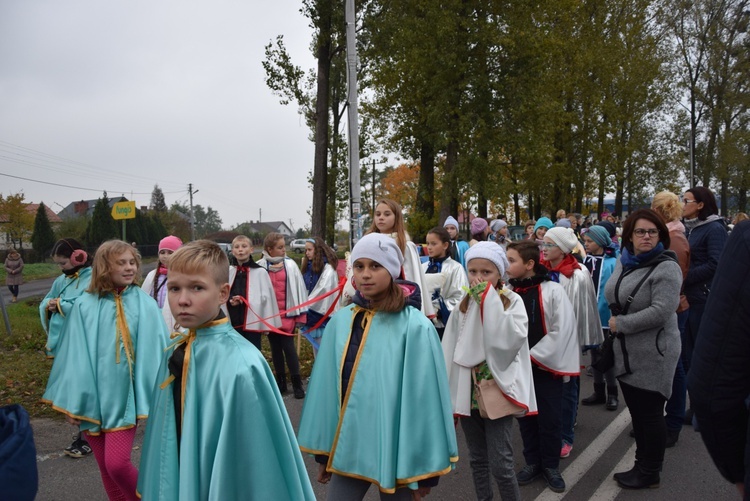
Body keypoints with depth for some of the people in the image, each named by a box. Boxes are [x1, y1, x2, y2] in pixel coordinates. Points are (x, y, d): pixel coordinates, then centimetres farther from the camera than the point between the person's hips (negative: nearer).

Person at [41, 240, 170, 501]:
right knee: (105, 466, 13)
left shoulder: (146, 305, -7)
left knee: (117, 463, -8)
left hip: (124, 397, -2)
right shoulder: (85, 306, -3)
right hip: (93, 396, 3)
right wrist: (72, 400, 2)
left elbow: (156, 353, -4)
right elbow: (75, 355, 1)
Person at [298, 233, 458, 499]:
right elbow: (328, 384, 4)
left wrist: (426, 467, -7)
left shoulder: (415, 327, -14)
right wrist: (323, 451, 8)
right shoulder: (340, 321, -1)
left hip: (395, 449, -3)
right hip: (347, 445, 3)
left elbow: (424, 395, -11)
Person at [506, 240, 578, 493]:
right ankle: (532, 461, 31)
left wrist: (534, 355, -13)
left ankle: (551, 465, 25)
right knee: (526, 416, 14)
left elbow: (562, 330, -14)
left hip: (545, 366, -4)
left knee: (550, 418, 6)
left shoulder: (552, 291, -12)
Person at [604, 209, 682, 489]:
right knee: (636, 412, 18)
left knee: (650, 413, 5)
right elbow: (611, 296, 18)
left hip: (653, 353, -8)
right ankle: (641, 465, 33)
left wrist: (621, 324, -18)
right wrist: (617, 319, 0)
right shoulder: (624, 262, 7)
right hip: (626, 351, 8)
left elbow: (661, 311, -26)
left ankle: (650, 474, 21)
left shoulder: (666, 267, -16)